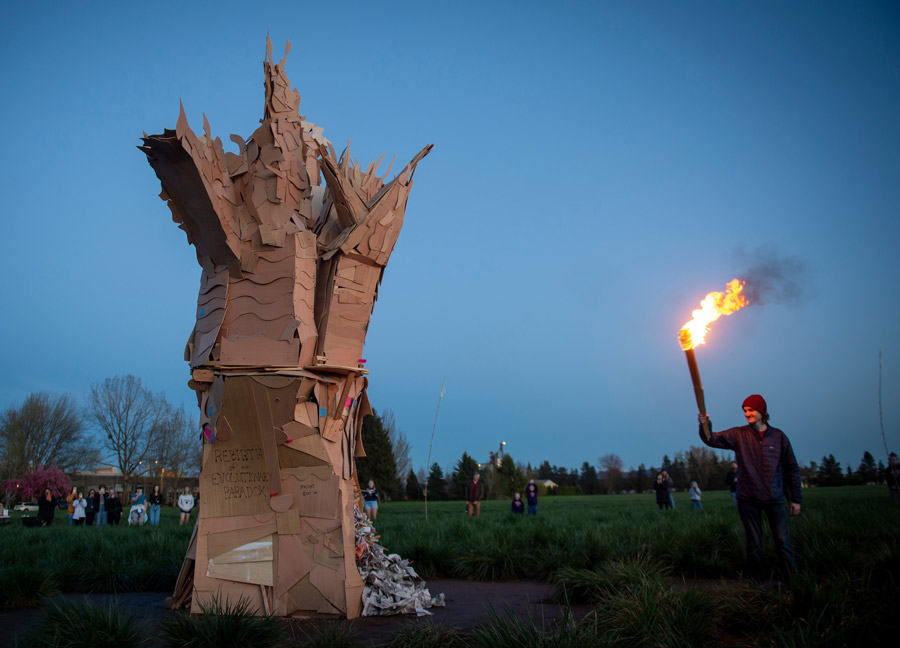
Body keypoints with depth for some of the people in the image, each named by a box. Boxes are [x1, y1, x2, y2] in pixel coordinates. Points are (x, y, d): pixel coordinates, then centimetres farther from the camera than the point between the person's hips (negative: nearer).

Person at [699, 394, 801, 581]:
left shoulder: (778, 436, 1)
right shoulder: (739, 434, -2)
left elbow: (792, 469, 7)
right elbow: (713, 440, -16)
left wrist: (795, 498, 7)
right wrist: (705, 425, -37)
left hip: (775, 499, 1)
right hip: (748, 499, 0)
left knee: (783, 541, 5)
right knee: (754, 544, 8)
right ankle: (755, 581, 20)